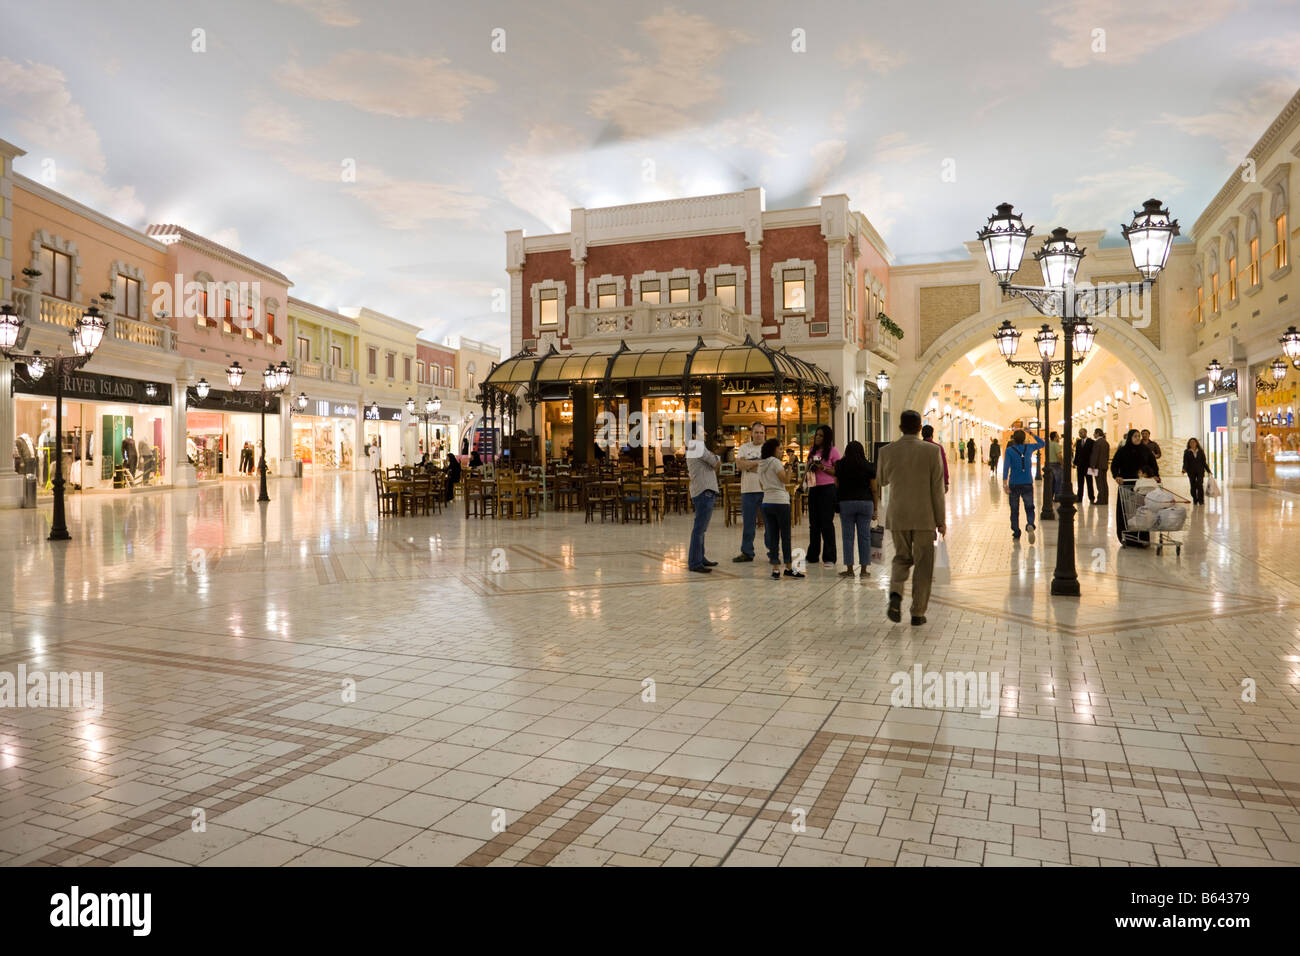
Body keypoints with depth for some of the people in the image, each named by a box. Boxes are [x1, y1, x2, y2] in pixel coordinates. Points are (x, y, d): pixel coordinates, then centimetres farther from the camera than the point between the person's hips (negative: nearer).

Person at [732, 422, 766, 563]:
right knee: (747, 522, 6)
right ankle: (747, 552, 14)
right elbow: (739, 464, -5)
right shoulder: (744, 448, 11)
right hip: (748, 490, 2)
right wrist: (760, 463, -9)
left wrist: (749, 465, -12)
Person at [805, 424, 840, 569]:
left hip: (827, 489, -6)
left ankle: (829, 558, -1)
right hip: (813, 489, 6)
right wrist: (810, 466, 3)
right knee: (813, 523, 10)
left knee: (826, 523, -6)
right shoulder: (812, 451, 14)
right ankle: (813, 556, 19)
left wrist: (823, 468, -18)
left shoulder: (833, 451, -4)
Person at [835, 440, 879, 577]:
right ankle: (864, 569, 8)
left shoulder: (841, 465, 1)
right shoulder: (869, 467, 0)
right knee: (864, 536, 6)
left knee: (848, 536, 3)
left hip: (846, 503, -1)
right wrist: (876, 506, 8)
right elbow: (874, 489, 2)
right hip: (866, 502, 1)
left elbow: (836, 485, 7)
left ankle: (849, 569, 3)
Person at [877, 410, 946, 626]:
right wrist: (941, 520, 1)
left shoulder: (887, 451, -3)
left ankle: (895, 595, -8)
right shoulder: (932, 451, -8)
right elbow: (937, 489, -6)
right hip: (924, 516, -2)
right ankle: (917, 613, 12)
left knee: (901, 558, 18)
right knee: (923, 565, 9)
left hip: (897, 516, 2)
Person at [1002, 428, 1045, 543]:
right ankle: (1030, 525, -22)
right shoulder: (1029, 448, 5)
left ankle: (1016, 534, 12)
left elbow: (1006, 465, -16)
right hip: (1027, 484, 1)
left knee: (1014, 511, 10)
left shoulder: (1009, 450, -3)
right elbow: (1042, 443, 25)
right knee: (1029, 508, 7)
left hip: (1014, 484, -1)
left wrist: (1004, 482, -22)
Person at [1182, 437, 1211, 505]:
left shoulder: (1201, 452, 8)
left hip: (1200, 471, 0)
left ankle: (1201, 500, -7)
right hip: (1191, 472, 0)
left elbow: (1204, 462, 12)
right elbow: (1185, 462, -3)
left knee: (1200, 485, -14)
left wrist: (1208, 471, 10)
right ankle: (1195, 500, 14)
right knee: (1193, 486, 0)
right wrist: (1184, 469, -21)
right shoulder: (1187, 452, 4)